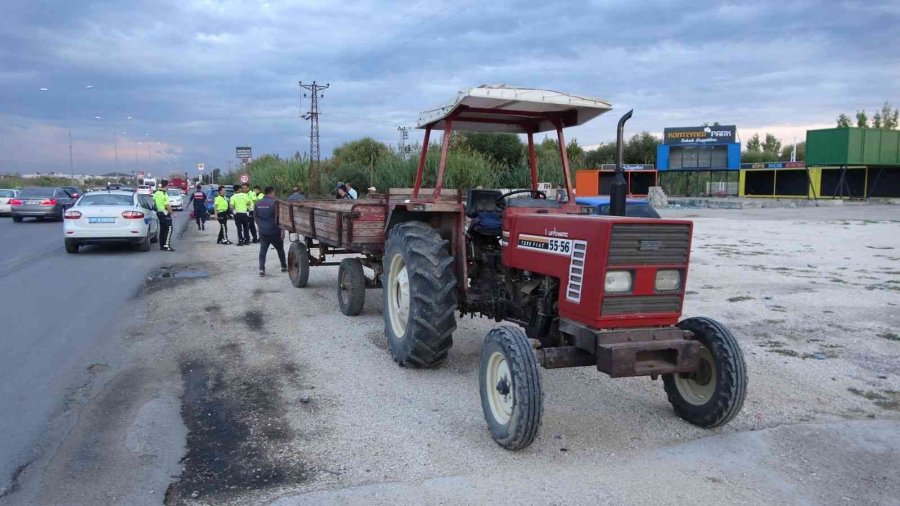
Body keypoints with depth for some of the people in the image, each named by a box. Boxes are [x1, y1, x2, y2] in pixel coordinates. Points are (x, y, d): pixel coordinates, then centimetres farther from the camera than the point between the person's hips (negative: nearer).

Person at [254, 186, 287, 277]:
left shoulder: (258, 203, 6)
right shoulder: (274, 202, -12)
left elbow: (256, 217, 15)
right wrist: (282, 231, -11)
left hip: (263, 231, 4)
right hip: (274, 231, -4)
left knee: (263, 250, 3)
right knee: (280, 249, 12)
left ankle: (261, 269, -5)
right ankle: (284, 266, 24)